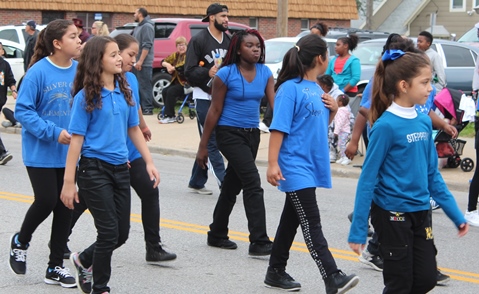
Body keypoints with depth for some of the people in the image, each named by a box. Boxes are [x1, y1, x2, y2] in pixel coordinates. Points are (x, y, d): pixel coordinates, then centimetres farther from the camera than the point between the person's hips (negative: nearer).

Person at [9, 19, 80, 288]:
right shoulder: (39, 72, -17)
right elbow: (23, 110, -15)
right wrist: (53, 132, -21)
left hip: (69, 152, 5)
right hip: (41, 152, -5)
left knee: (65, 206, 8)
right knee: (46, 201, -6)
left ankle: (56, 266, 20)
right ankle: (21, 242, 25)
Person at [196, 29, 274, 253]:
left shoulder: (265, 73, 2)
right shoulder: (226, 74, -11)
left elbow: (275, 103, -6)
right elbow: (215, 111, -7)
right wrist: (203, 146, -6)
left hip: (252, 134, 6)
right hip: (230, 133, -6)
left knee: (233, 185, 16)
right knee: (253, 184, -16)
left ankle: (217, 234, 31)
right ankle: (259, 241, -15)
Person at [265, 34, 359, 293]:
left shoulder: (317, 89, 12)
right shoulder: (291, 88, -13)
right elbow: (278, 128, -16)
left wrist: (332, 110, 3)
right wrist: (272, 163, -21)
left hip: (311, 165, 9)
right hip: (295, 166, -9)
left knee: (292, 219, 15)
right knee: (311, 223, -12)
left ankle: (276, 272, 25)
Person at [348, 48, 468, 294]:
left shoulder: (424, 122, 3)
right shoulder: (386, 126, -16)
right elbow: (368, 178, -14)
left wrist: (455, 214, 13)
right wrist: (358, 230, -15)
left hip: (420, 212, 7)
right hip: (392, 215, -6)